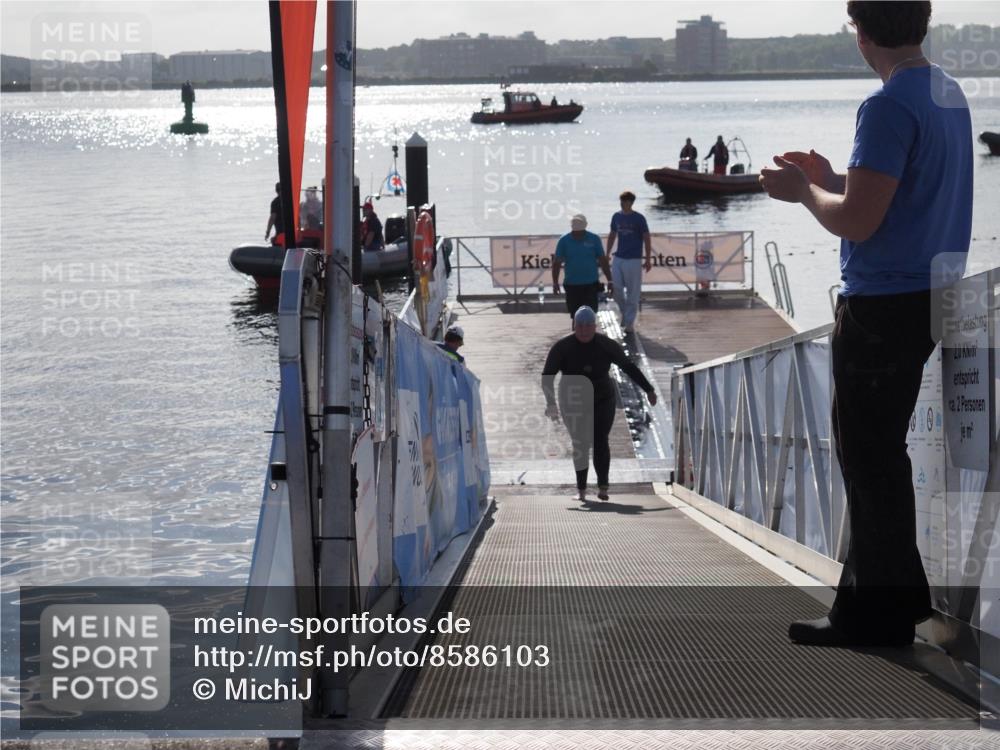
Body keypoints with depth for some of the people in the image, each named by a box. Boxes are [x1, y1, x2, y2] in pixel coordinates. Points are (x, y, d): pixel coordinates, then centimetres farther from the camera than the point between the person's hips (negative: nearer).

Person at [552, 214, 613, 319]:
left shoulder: (594, 239, -1)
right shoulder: (564, 241, -1)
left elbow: (603, 261, 4)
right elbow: (556, 263, 1)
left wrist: (609, 281, 2)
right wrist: (555, 282, -7)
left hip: (591, 284, -1)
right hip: (572, 285, 1)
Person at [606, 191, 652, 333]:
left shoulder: (639, 218, -6)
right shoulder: (616, 217, 7)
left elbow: (647, 239, -3)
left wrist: (648, 260, -6)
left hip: (634, 260, -4)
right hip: (618, 258, 4)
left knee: (632, 292, 0)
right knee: (616, 288, -1)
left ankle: (630, 322, 6)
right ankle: (624, 312, 23)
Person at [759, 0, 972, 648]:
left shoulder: (889, 105, -19)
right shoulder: (949, 95, 10)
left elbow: (857, 221, -21)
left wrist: (803, 191, -4)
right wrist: (829, 180, 19)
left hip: (881, 308, -9)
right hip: (928, 299, 9)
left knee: (870, 460, 0)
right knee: (880, 454, 20)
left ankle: (878, 618, 7)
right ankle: (894, 591, 29)